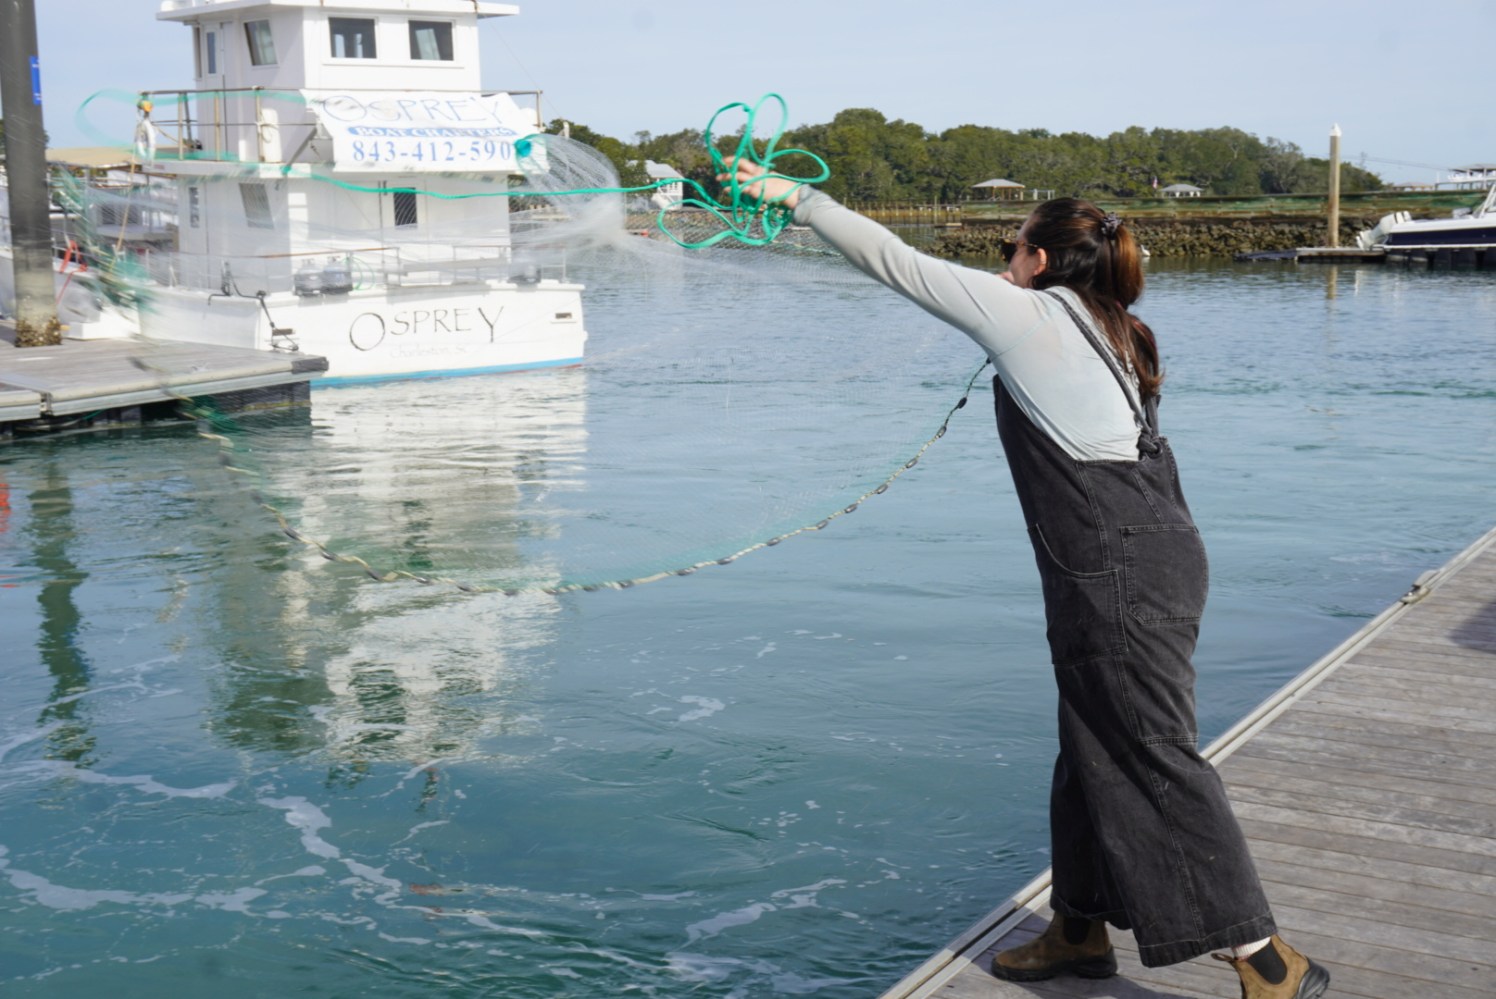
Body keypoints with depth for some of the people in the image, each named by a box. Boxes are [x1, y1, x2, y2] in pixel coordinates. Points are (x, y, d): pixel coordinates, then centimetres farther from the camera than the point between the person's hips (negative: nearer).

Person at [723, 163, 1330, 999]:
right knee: (1093, 748, 17)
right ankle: (1081, 931, 29)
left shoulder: (1026, 312, -5)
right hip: (1153, 555, 9)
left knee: (1157, 759, -6)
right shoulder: (1111, 331, 18)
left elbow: (895, 261, -2)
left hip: (1118, 571, -9)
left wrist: (796, 196, 7)